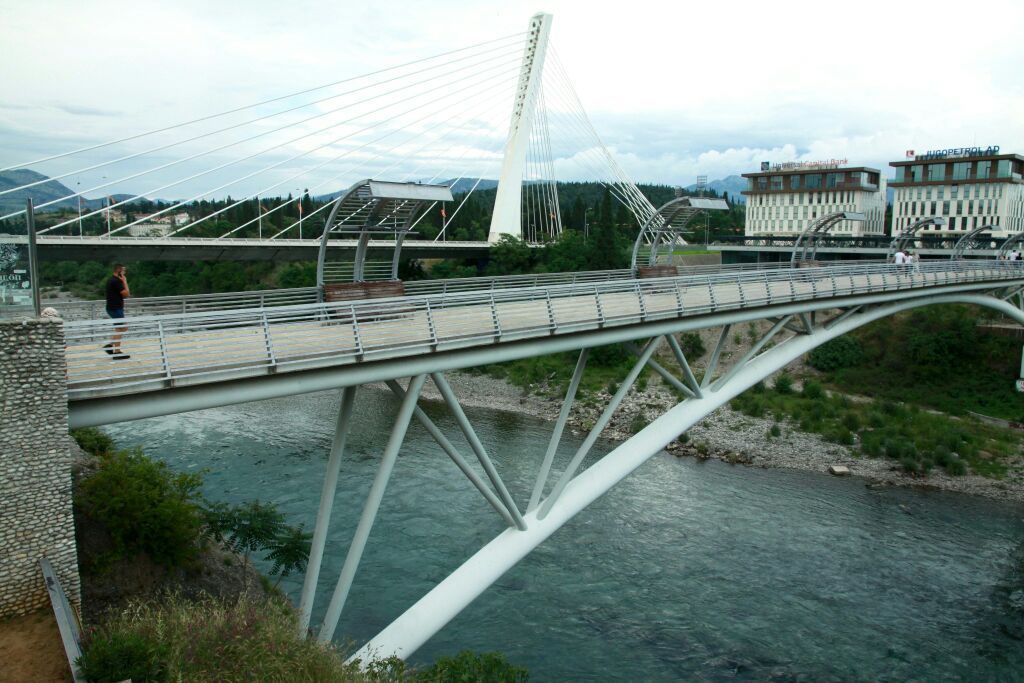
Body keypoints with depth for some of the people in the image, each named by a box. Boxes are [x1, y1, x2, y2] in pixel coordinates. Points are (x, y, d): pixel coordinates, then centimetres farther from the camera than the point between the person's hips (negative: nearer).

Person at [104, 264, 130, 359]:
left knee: (123, 328, 16)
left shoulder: (111, 280, 14)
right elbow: (126, 293, -20)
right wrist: (124, 281, -15)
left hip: (113, 308, 10)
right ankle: (117, 352, 2)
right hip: (116, 308, -10)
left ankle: (110, 345, 13)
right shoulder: (116, 281, -18)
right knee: (119, 330, -2)